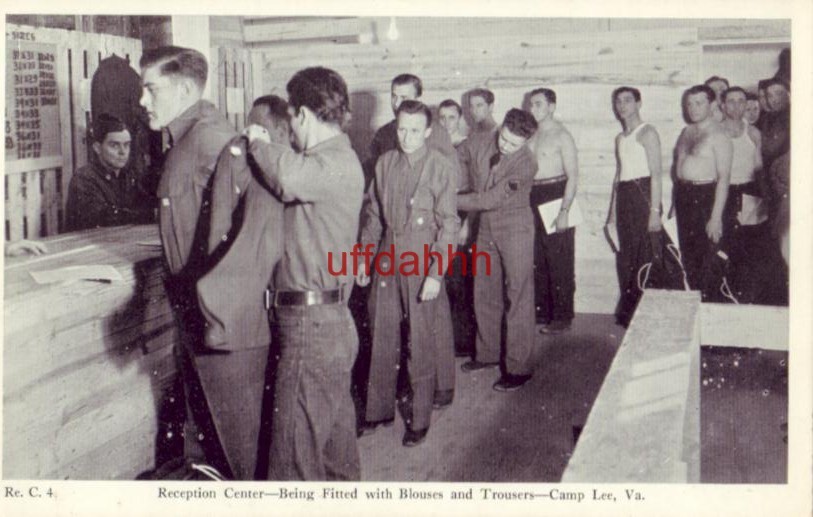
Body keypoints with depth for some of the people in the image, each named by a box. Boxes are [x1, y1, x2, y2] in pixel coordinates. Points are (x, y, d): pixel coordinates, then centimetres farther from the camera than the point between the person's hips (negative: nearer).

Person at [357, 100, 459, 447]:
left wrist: (436, 274, -15)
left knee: (421, 341, 2)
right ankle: (379, 408, 26)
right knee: (383, 336, 11)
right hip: (387, 258, 4)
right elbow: (374, 214, 13)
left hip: (422, 261, -4)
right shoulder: (385, 163, 5)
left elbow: (448, 225, -9)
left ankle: (419, 419, 14)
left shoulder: (441, 168, -8)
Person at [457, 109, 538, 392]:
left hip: (515, 229, -6)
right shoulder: (481, 143, -5)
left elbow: (491, 199, -22)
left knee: (517, 297, -3)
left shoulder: (526, 163, -21)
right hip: (486, 226, 6)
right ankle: (487, 352, 30)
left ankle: (518, 368, 4)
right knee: (484, 292, 13)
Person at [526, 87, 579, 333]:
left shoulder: (561, 136, -7)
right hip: (532, 199, 7)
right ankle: (541, 311, 20)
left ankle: (562, 317, 3)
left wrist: (564, 211, -19)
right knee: (537, 262, 10)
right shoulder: (531, 136, 14)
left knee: (560, 263, -3)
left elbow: (573, 176, -11)